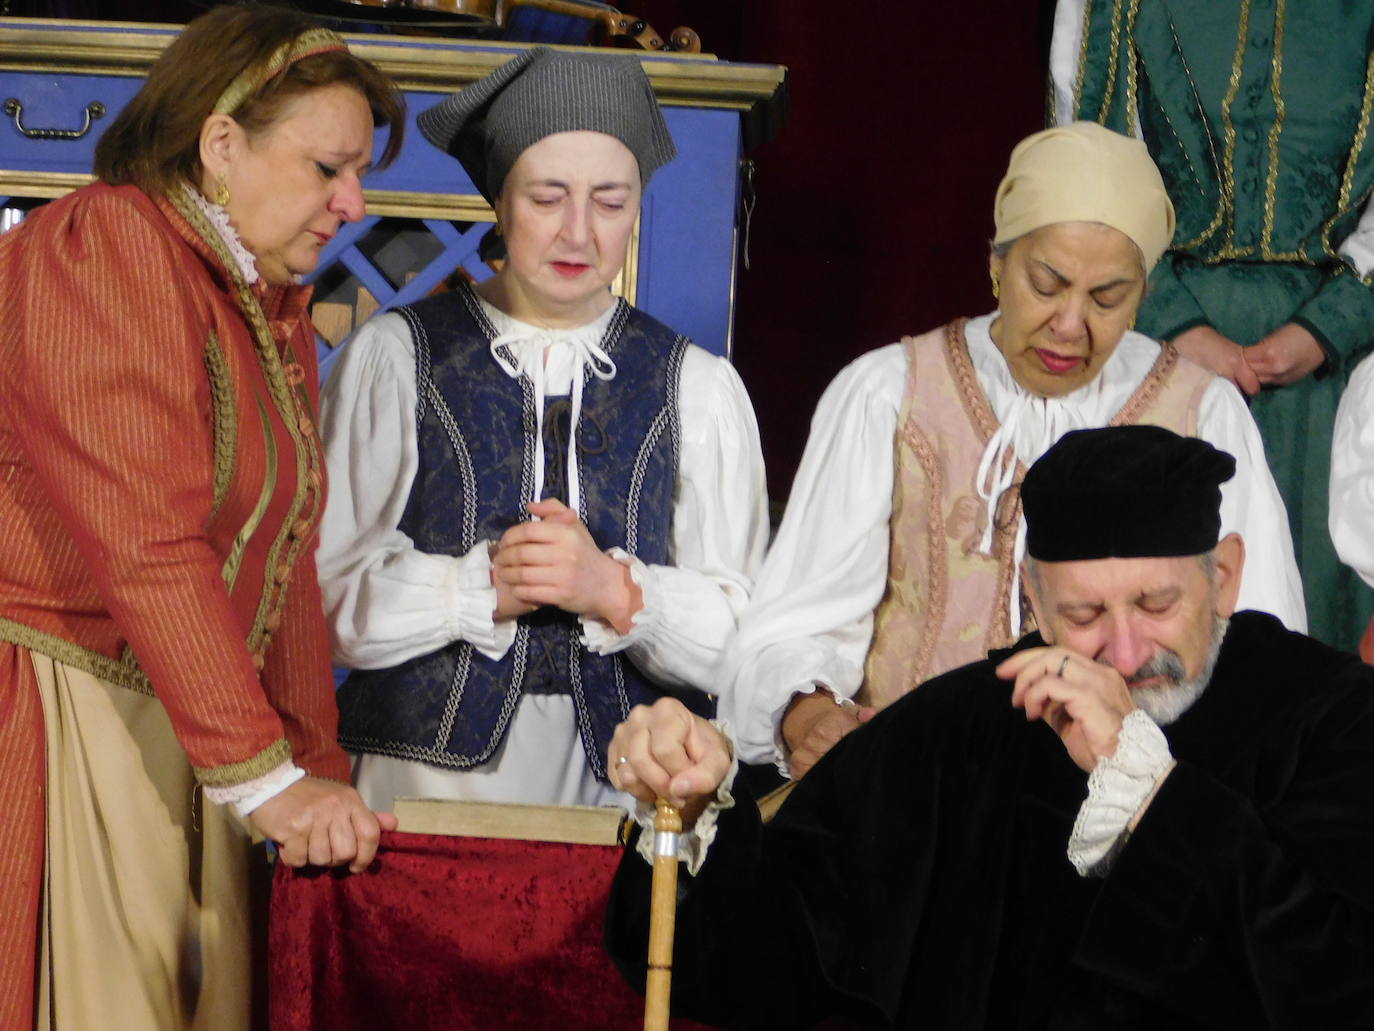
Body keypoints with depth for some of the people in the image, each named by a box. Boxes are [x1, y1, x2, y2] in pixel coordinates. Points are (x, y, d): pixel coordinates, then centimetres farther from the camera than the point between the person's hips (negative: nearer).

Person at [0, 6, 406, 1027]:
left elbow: (286, 564, 19)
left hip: (182, 739, 9)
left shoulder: (279, 313, 17)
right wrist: (264, 774, -23)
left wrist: (318, 773, 12)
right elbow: (147, 542, -22)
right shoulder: (107, 243, -13)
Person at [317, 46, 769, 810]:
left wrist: (614, 589, -14)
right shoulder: (396, 359, 5)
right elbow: (330, 596, -2)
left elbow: (742, 636, 2)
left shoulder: (700, 389, 9)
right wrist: (483, 586, -14)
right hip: (425, 776, -1)